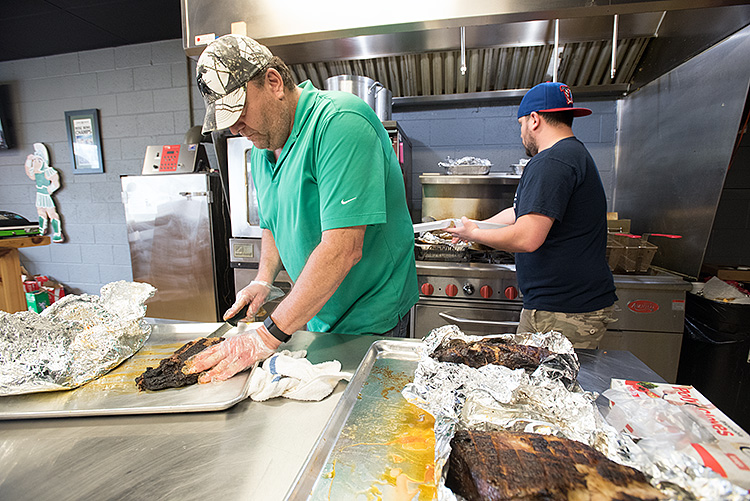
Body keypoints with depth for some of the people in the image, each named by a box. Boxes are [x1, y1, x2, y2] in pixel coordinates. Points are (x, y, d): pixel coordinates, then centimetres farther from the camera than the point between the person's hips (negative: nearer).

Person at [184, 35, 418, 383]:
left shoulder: (339, 122, -24)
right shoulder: (261, 148, 5)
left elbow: (343, 249, -32)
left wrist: (268, 336, -26)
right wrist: (263, 280, 0)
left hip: (370, 324, -7)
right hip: (315, 319, 7)